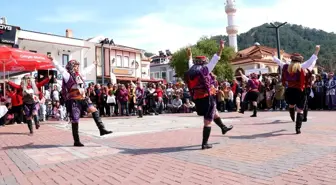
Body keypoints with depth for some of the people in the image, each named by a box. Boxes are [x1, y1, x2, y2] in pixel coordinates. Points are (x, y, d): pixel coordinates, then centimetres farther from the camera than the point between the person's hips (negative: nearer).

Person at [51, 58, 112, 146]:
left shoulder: (78, 74, 16)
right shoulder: (67, 75, -3)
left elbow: (87, 70, 31)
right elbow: (60, 68, -16)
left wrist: (93, 64, 44)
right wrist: (53, 60, -29)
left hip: (82, 99, 6)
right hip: (74, 101, -6)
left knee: (94, 110, -9)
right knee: (75, 121, 1)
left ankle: (102, 129, -8)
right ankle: (76, 141, 10)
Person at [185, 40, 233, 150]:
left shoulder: (191, 71, 8)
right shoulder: (205, 69, -9)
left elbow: (190, 63, 30)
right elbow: (215, 59, -7)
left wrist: (190, 55, 46)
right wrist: (221, 48, -2)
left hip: (197, 99, 8)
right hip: (207, 98, -8)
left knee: (214, 112, 30)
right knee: (208, 121, -1)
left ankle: (223, 128, 47)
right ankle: (204, 144, 2)